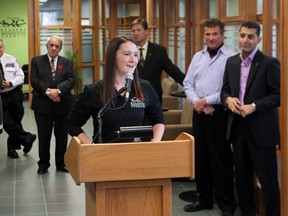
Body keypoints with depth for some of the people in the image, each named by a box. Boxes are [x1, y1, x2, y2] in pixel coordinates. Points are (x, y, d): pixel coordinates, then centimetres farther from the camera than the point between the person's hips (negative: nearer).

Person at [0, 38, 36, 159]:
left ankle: (12, 148, 28)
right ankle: (28, 139, 8)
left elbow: (20, 76, 1)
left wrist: (10, 83, -16)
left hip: (14, 94, 1)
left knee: (16, 121, 11)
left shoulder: (11, 59, 0)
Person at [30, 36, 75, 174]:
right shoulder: (36, 61, 6)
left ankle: (61, 163, 19)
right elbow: (34, 80, -5)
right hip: (43, 104, -1)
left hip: (62, 104, 1)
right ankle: (43, 164, 16)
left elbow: (71, 80, -3)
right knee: (44, 136, 5)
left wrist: (58, 90, -19)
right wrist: (48, 91, -17)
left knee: (62, 136, 7)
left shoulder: (67, 62, 9)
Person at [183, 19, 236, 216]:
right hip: (199, 113, 6)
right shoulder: (198, 57, 11)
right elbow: (188, 83, 10)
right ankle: (204, 199, 25)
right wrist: (197, 103, -8)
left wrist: (206, 101, -14)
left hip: (220, 113, -6)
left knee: (221, 159, 0)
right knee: (201, 157, 12)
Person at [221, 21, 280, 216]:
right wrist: (228, 99, -7)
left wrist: (254, 106, -21)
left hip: (261, 129, -6)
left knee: (267, 178, 0)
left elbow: (279, 95, -12)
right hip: (238, 126, 6)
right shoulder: (232, 62, 10)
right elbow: (225, 89, 15)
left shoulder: (269, 63, -9)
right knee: (242, 176, 15)